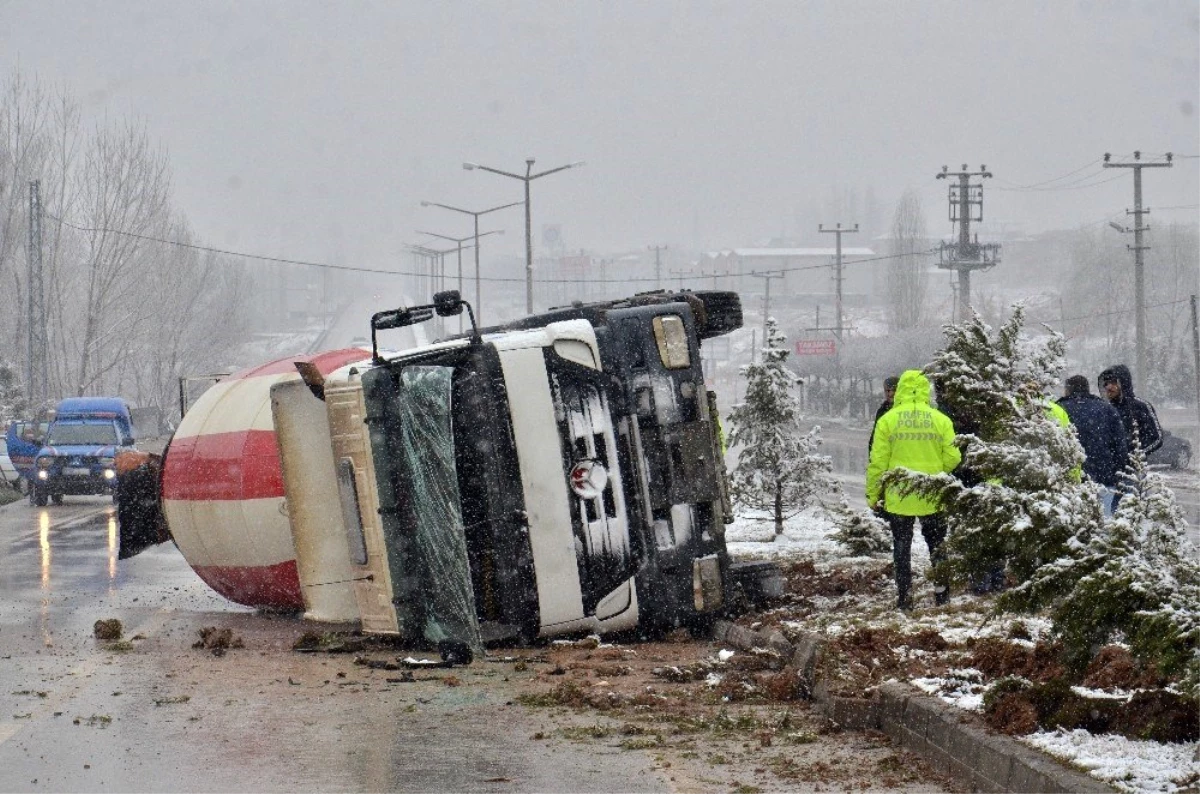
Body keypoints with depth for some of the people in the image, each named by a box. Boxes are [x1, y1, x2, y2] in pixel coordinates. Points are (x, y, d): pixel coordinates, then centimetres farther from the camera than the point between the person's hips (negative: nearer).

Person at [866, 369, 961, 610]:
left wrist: (873, 495, 3)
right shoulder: (940, 420, -4)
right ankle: (941, 591, 16)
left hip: (898, 498, -1)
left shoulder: (888, 420, -7)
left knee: (902, 546, 9)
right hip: (933, 497, 1)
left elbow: (878, 462, -6)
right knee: (937, 545, 15)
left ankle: (904, 595, 7)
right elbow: (952, 459, -4)